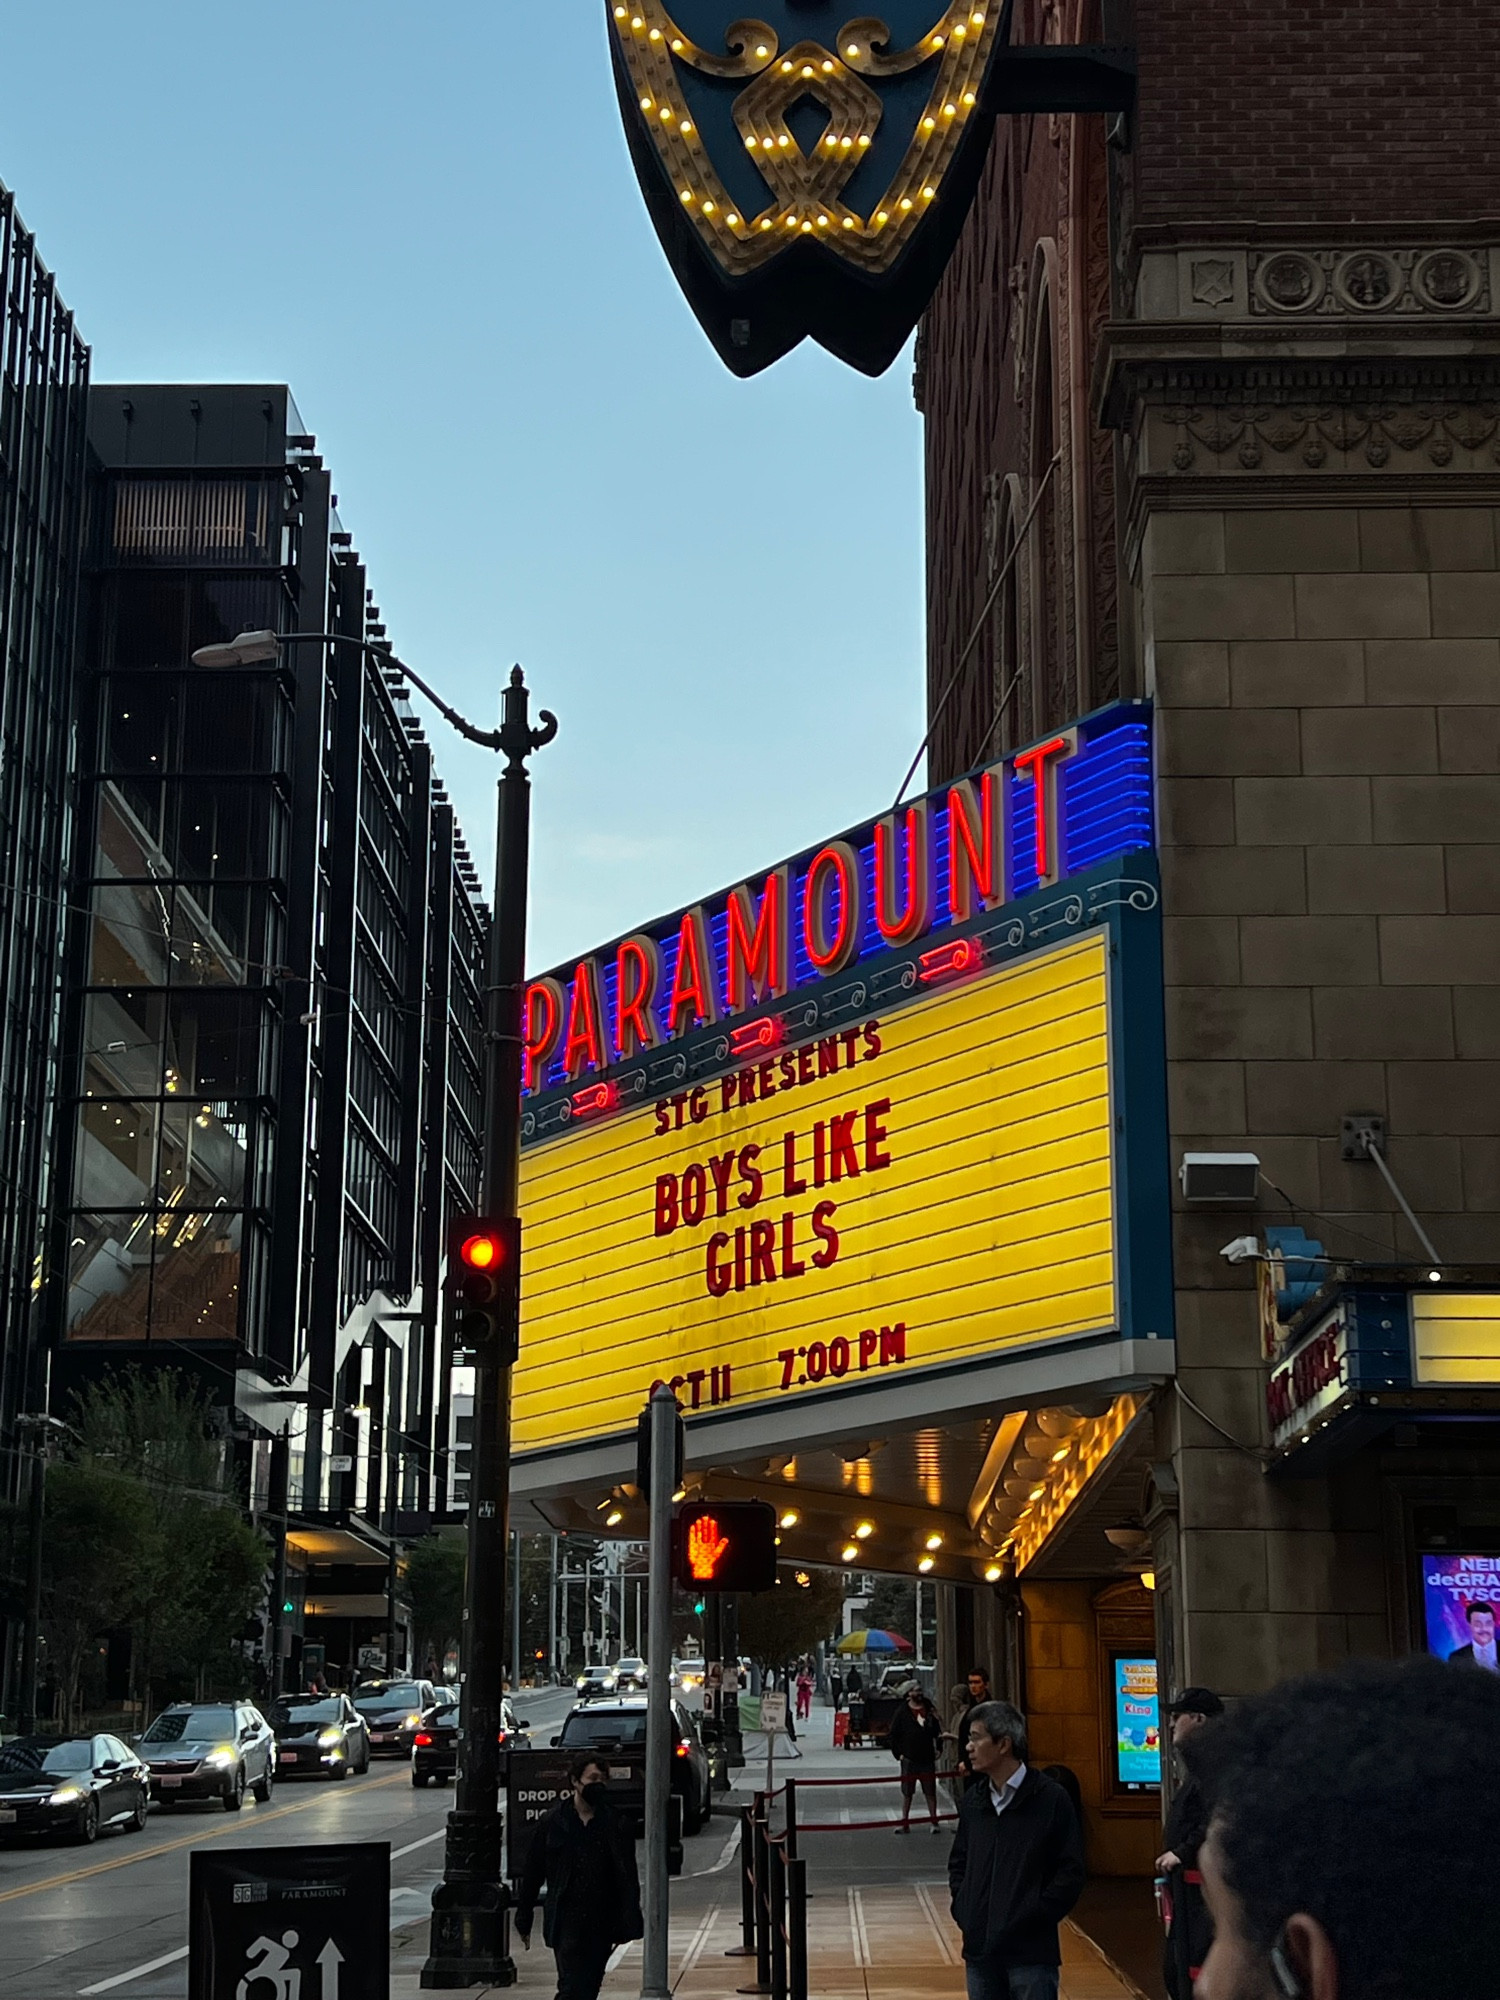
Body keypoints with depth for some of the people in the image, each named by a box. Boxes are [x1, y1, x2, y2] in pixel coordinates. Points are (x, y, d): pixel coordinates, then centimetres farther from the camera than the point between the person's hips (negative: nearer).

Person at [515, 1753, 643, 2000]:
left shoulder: (614, 1825, 3)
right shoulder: (553, 1823, -1)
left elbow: (628, 1877, 4)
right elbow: (532, 1873, 5)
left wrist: (630, 1922, -4)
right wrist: (523, 1919, 6)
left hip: (601, 1924, 2)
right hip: (566, 1922, -2)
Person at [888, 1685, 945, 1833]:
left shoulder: (929, 1710, 6)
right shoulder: (902, 1713, -2)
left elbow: (938, 1732, 16)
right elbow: (892, 1736, -1)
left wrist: (939, 1749, 6)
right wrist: (898, 1753, -7)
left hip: (927, 1759, 2)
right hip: (909, 1759, -2)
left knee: (930, 1792, 4)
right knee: (907, 1793, 5)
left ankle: (934, 1822, 11)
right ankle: (905, 1823, 11)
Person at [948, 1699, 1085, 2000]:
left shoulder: (1050, 1799, -7)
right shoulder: (972, 1801, 10)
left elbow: (1071, 1872, -7)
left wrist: (1035, 1917, -12)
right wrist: (962, 1908, 7)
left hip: (1030, 1951, -6)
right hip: (980, 1948, 6)